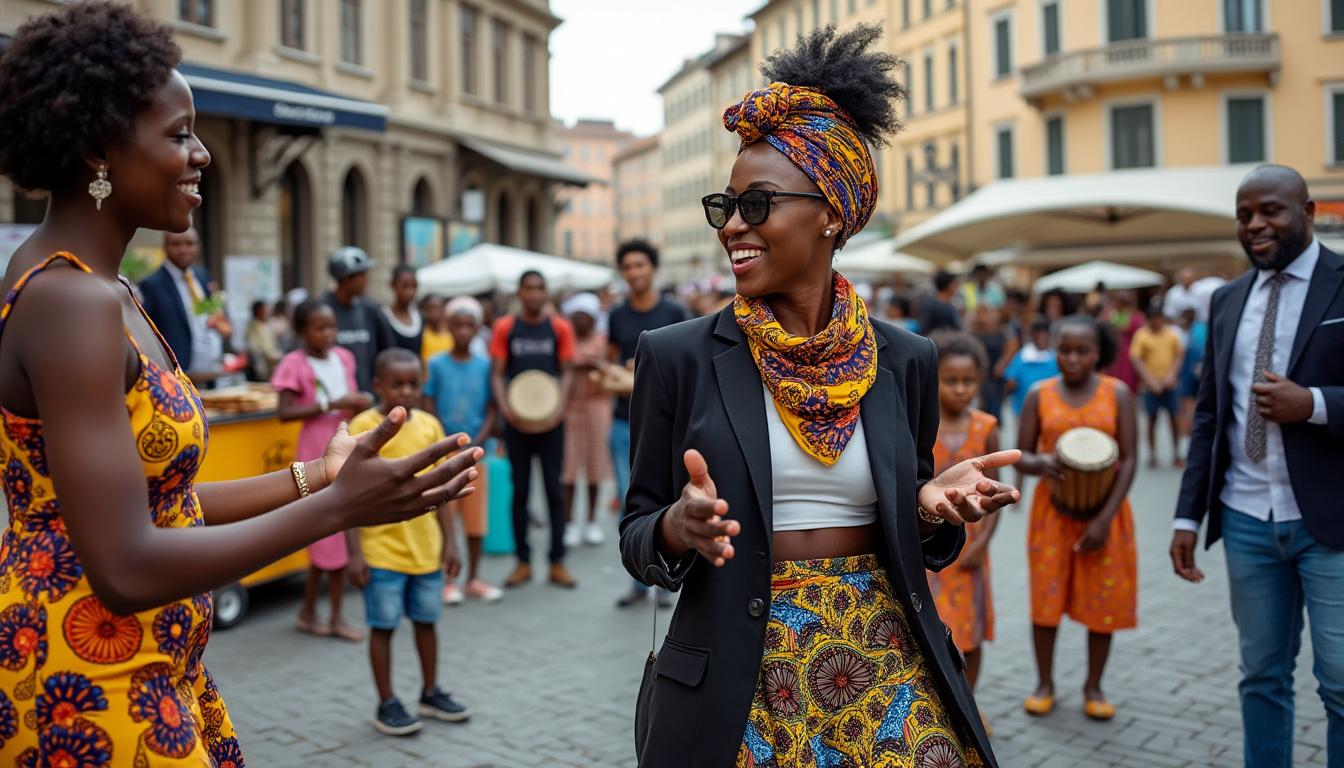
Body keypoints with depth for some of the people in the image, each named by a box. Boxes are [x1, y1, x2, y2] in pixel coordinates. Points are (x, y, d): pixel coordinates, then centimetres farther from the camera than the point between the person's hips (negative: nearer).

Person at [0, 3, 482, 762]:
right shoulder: (71, 301, -22)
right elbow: (126, 568, -26)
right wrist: (337, 506, -23)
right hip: (90, 688, -9)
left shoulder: (95, 291, 8)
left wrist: (317, 474, 8)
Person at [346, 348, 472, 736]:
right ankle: (386, 704, 20)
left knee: (426, 620, 16)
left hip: (426, 547, 5)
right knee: (383, 626, 6)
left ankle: (431, 693, 33)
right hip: (382, 549, -4)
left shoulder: (429, 425, 2)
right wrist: (354, 552, -12)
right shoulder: (363, 427, -11)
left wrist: (449, 541, 7)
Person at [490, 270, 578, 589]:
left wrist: (558, 406, -15)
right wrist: (505, 407, -17)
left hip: (550, 420, 0)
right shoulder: (504, 328, 3)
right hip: (516, 420, 0)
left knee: (553, 489, 4)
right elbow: (497, 374, 0)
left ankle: (557, 562, 11)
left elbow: (566, 371, 1)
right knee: (520, 490, 7)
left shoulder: (560, 327, 3)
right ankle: (523, 561, 16)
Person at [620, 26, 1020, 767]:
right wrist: (681, 526, -23)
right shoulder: (677, 356, -6)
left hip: (888, 675, 2)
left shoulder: (904, 360, 0)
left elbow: (906, 535, 9)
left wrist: (933, 505, -12)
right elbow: (636, 538, -2)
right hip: (736, 695, -1)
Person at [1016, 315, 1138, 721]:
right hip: (1053, 508, 1)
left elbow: (1129, 460, -7)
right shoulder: (1040, 394, -2)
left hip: (1104, 508, 0)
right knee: (1047, 596, 4)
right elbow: (1020, 456, 0)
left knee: (1103, 600, 5)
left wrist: (1106, 517, -14)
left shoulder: (1118, 393, -5)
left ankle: (1094, 686, 22)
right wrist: (1041, 463, -24)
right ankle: (1045, 683, 20)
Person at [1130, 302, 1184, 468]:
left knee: (1174, 418, 6)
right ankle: (1152, 455, 14)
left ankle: (1176, 454, 18)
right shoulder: (1141, 335, -6)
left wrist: (1172, 375, -9)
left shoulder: (1172, 333, 1)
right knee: (1152, 419, 5)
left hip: (1170, 384, 2)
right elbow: (1136, 360, -9)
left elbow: (1179, 355, 5)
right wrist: (1150, 381, -15)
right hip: (1151, 386, -2)